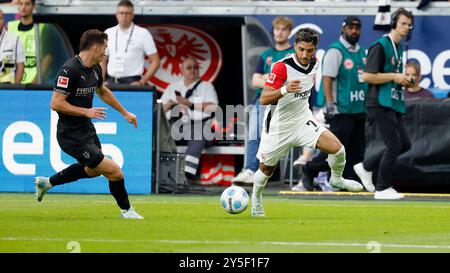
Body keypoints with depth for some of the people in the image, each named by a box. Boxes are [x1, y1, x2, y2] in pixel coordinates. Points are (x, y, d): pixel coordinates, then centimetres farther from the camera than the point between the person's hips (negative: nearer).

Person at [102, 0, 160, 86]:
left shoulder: (143, 33, 1)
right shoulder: (108, 33, 11)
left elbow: (155, 62, 0)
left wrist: (142, 82, -8)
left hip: (132, 82, -3)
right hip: (111, 81, 3)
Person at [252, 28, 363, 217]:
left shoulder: (314, 63, -4)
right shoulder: (282, 67, -24)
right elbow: (263, 99, -29)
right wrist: (285, 90, -44)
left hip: (303, 121, 4)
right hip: (278, 127, -4)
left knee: (337, 148, -14)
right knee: (266, 169, 11)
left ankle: (337, 180, 16)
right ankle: (256, 198, 42)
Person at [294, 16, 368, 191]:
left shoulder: (361, 51, 16)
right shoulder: (335, 51, -8)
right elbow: (327, 78, -14)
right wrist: (330, 103, -21)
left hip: (359, 109, 8)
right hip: (341, 110, -8)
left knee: (357, 151, 5)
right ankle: (309, 169, 7)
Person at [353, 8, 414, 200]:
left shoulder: (399, 48, 17)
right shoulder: (380, 46, -12)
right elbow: (367, 76, -19)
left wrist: (404, 81, 10)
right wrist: (394, 77, -17)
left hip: (395, 104, 9)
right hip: (380, 104, -9)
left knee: (404, 144, 8)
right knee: (394, 145, -9)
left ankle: (366, 167, 20)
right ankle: (382, 189, 3)